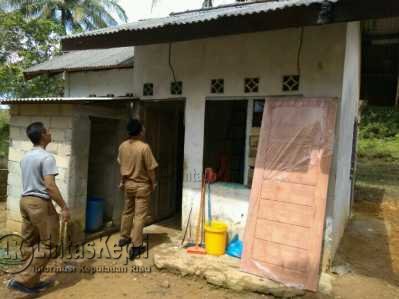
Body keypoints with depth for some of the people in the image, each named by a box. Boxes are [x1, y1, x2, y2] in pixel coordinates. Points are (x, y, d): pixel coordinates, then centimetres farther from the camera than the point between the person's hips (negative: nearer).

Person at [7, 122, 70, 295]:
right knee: (48, 244, 1)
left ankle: (32, 281, 22)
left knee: (29, 244, 14)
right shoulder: (46, 157, -16)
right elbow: (49, 186, -22)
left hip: (25, 200, 9)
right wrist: (64, 207, -18)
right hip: (40, 203, -9)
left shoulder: (26, 157, 12)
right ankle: (23, 280, 0)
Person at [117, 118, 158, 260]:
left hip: (128, 184, 6)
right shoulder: (144, 147, -21)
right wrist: (153, 183, 0)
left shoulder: (122, 146, -2)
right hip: (142, 185, -6)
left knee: (127, 211, 21)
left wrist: (122, 181, 22)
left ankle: (124, 238, 36)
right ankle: (136, 246, 4)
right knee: (139, 215, 0)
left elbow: (121, 166, 9)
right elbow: (150, 169, -15)